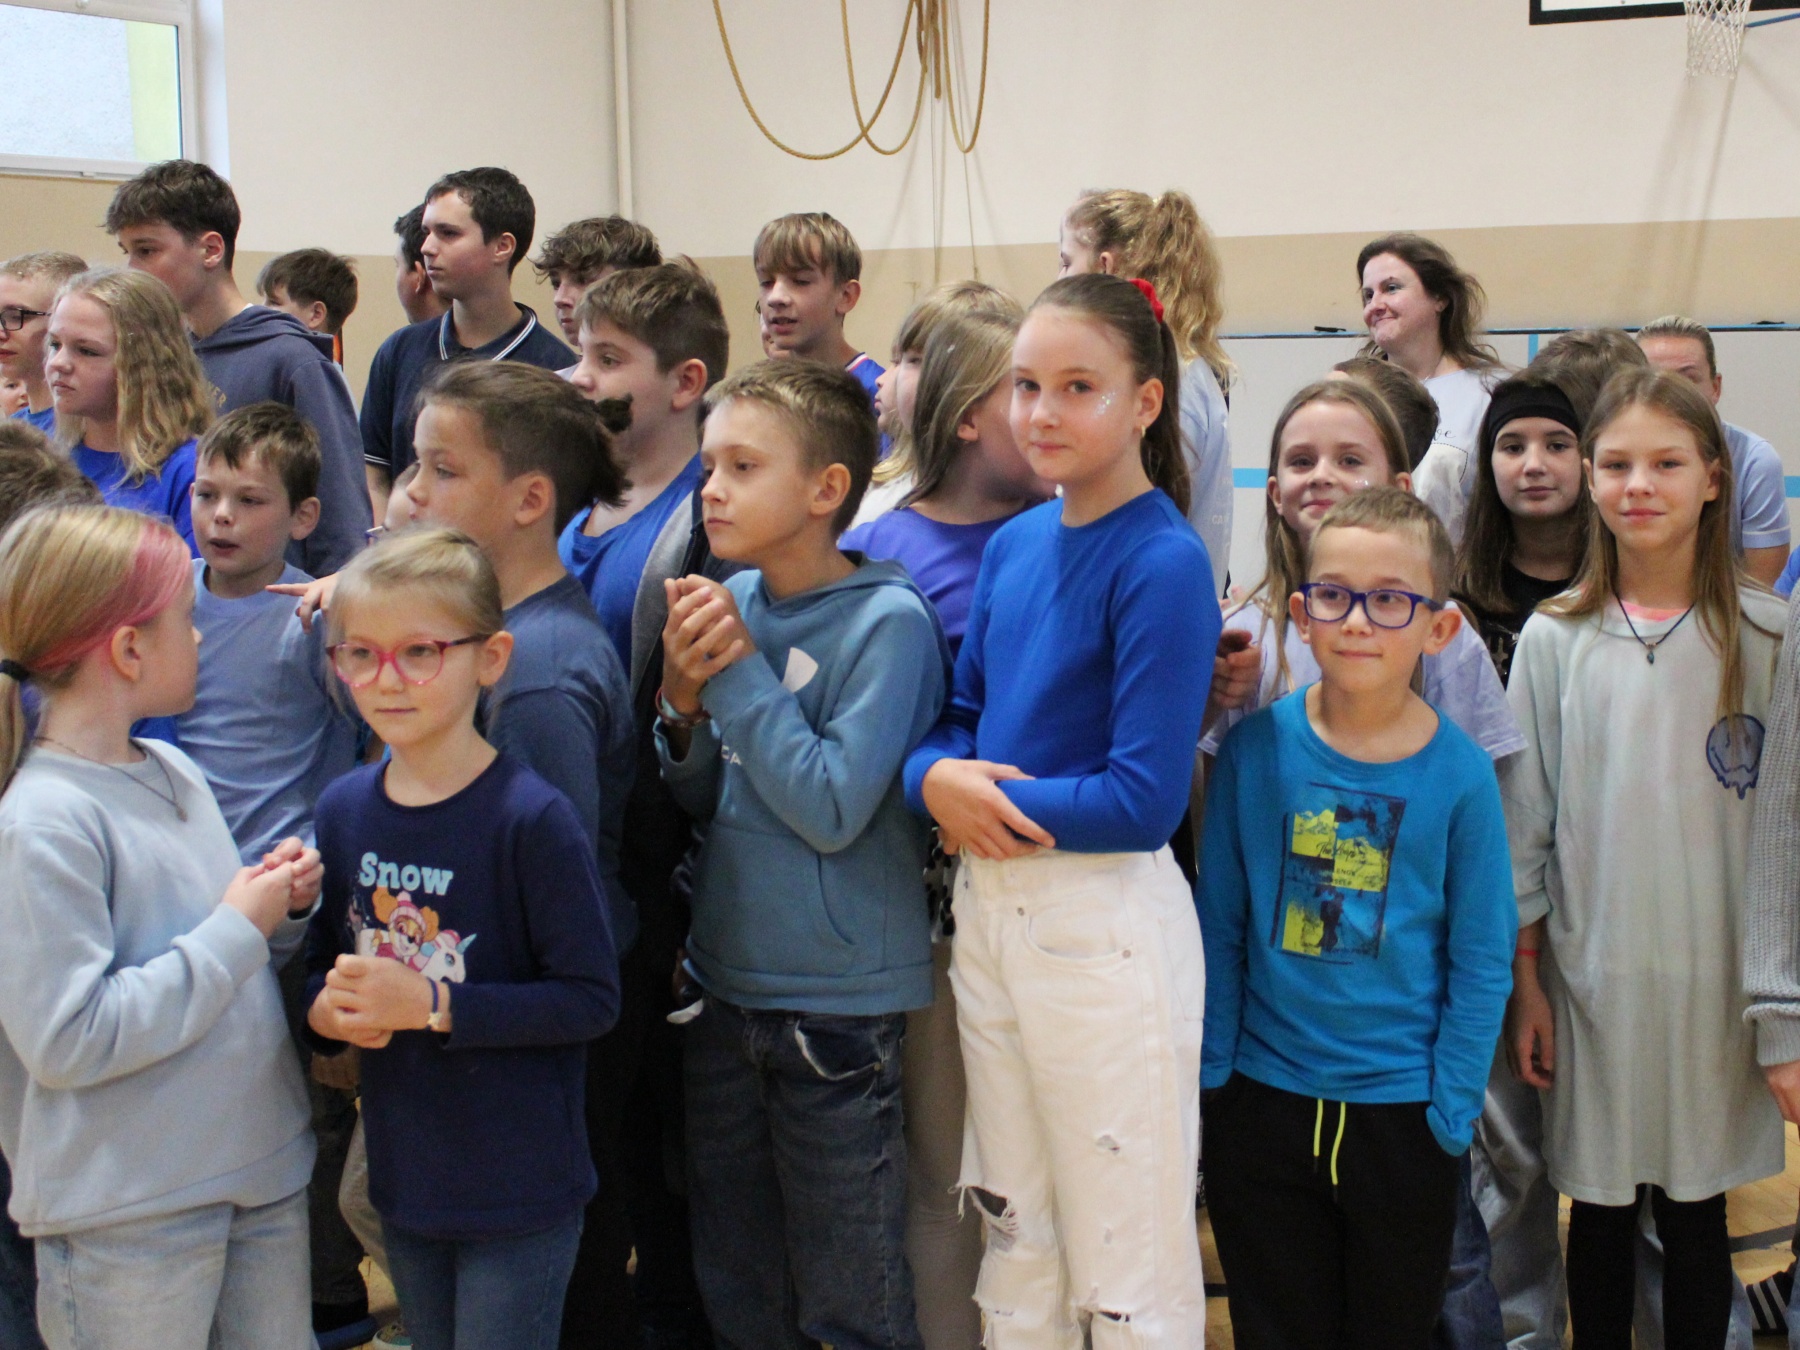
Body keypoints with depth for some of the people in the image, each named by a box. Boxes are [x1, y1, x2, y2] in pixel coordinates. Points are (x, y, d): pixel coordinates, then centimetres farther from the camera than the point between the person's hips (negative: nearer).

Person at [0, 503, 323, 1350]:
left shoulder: (174, 772, 7)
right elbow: (69, 1040, -23)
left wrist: (283, 906, -3)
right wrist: (236, 929, -18)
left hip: (265, 1169, 8)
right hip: (129, 1214, -7)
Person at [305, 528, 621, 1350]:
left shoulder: (530, 818, -19)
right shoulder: (343, 810, 1)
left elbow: (591, 998, -19)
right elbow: (326, 963, 13)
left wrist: (434, 1004, -24)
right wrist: (325, 1007, -10)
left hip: (519, 1186, -6)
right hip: (404, 1178, 6)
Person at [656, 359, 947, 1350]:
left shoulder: (887, 620, -15)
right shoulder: (733, 600, 3)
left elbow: (832, 810, -21)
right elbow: (699, 803, 7)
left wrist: (737, 670, -18)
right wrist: (684, 700, -12)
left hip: (837, 1003, -6)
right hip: (725, 978, 6)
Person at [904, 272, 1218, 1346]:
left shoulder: (1165, 562, -15)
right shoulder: (1014, 544, 8)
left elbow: (1146, 801, -19)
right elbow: (962, 714, 11)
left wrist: (992, 801, -12)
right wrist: (936, 778, -10)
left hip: (1104, 921, -7)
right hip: (988, 904, 7)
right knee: (1014, 1232, 21)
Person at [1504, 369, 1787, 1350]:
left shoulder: (1766, 636, -2)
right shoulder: (1555, 637, 0)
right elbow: (1521, 821, 3)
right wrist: (1523, 983, 2)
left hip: (1716, 976, 0)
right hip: (1591, 973, 1)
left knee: (1697, 1215, 9)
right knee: (1600, 1214, 10)